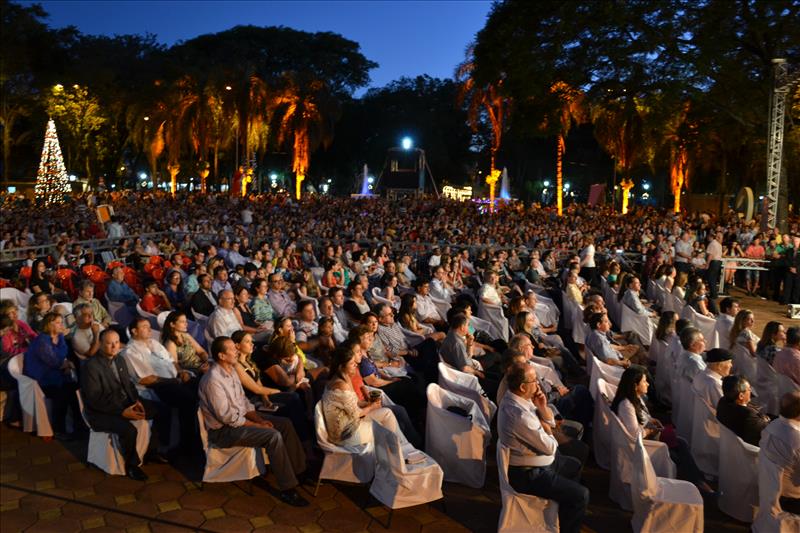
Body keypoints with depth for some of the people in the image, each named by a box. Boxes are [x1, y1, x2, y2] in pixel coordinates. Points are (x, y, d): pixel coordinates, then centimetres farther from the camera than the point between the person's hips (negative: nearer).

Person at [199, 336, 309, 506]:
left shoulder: (230, 370, 6)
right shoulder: (213, 380, -24)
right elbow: (228, 417, -24)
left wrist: (260, 419, -3)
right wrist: (258, 426, -17)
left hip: (239, 417, 9)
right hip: (223, 430, -9)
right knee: (274, 436, -25)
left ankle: (298, 470, 7)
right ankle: (287, 489, -17)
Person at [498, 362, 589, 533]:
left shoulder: (515, 398, -4)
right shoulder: (520, 415, -35)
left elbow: (551, 422, 6)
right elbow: (550, 447, -24)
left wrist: (542, 407, -15)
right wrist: (546, 429, -5)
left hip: (534, 460, 10)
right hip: (528, 474, -10)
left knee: (575, 466, 26)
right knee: (581, 495, -8)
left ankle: (566, 511, 41)